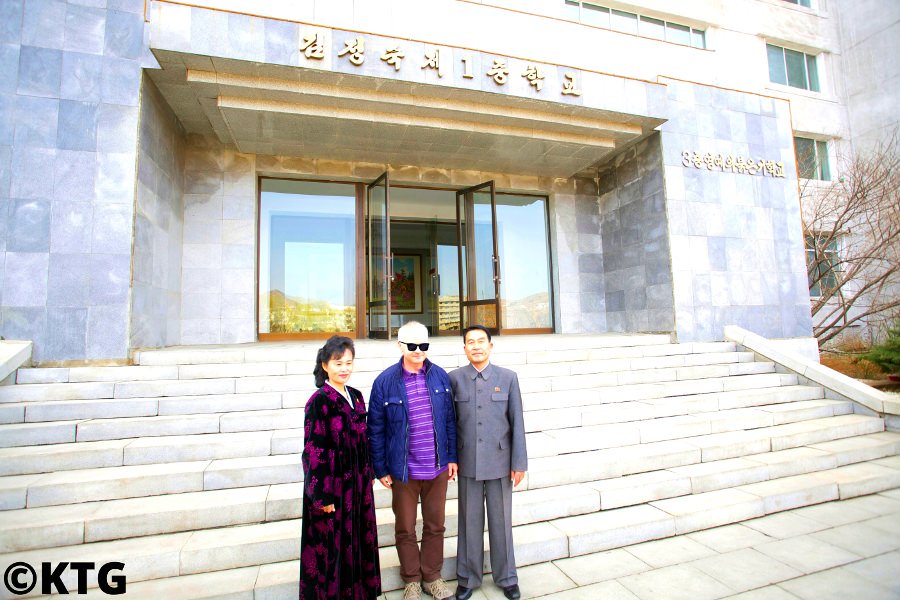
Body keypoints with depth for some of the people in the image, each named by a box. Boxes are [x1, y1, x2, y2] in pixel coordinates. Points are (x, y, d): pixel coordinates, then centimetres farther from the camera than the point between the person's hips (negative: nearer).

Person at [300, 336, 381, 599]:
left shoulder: (355, 396, 4)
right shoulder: (319, 401, -16)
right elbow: (313, 451, -16)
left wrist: (368, 475, 13)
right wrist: (322, 496, -15)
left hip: (358, 483, 7)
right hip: (332, 485, -7)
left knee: (357, 538, 19)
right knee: (331, 543, 8)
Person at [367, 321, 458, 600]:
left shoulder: (440, 376, -4)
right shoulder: (385, 381, -11)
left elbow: (449, 420, 3)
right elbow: (376, 430, -5)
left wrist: (452, 457, 4)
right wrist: (381, 469, -4)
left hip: (438, 467, 2)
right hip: (403, 470, -2)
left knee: (435, 525, 18)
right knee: (405, 528, 16)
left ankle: (432, 576, 39)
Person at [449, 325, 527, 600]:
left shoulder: (508, 378, -3)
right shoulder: (454, 378, -3)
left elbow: (517, 422, -2)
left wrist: (519, 462, -2)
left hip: (500, 462, 0)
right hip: (468, 463, 0)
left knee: (501, 521, 14)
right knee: (470, 522, 13)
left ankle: (506, 577, 34)